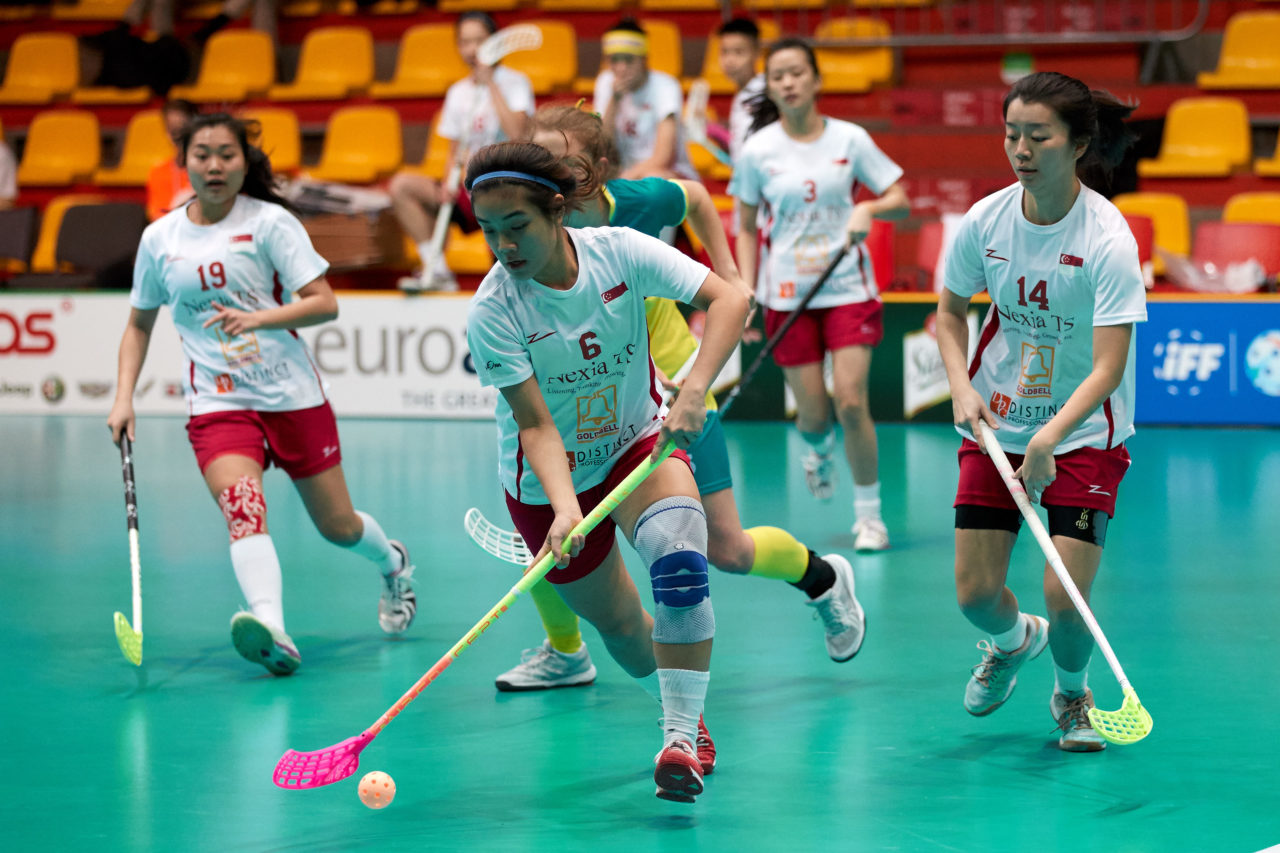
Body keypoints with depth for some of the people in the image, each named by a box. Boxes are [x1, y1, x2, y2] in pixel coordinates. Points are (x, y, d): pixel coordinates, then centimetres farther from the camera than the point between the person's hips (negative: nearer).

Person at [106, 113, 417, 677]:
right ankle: (272, 631, -44)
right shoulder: (159, 239, 4)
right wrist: (124, 398, 5)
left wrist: (256, 319, -26)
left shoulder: (270, 222, -6)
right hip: (217, 404, 1)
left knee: (337, 526, 9)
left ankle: (394, 565, 44)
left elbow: (324, 303, -11)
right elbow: (139, 323, 17)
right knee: (242, 508, -26)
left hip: (293, 393, -1)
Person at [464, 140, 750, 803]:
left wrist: (694, 389, -40)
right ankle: (684, 716, 38)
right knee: (617, 623, 7)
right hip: (550, 480, 0)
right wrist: (563, 509, -42)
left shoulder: (619, 251, -19)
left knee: (679, 561, -27)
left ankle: (679, 739, -22)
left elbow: (729, 298, -26)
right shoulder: (492, 314, -23)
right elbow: (536, 425, -26)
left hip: (640, 442, 0)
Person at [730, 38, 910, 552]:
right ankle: (819, 450, 39)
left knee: (851, 403, -12)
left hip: (849, 288, -1)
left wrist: (869, 209, -19)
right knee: (813, 412, 0)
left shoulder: (850, 139, -2)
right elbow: (746, 227, 7)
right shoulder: (758, 151, -1)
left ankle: (868, 513, 4)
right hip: (788, 294, 1)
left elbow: (901, 201, 2)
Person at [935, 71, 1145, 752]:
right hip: (995, 425, 4)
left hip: (1084, 433, -3)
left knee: (1064, 599, -13)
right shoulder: (985, 221, -10)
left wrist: (1050, 438, -39)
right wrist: (962, 388, -10)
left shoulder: (1108, 240, -22)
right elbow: (951, 311, 7)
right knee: (975, 595, 1)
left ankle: (1071, 693, 23)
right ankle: (1014, 640, 39)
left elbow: (1108, 367, -26)